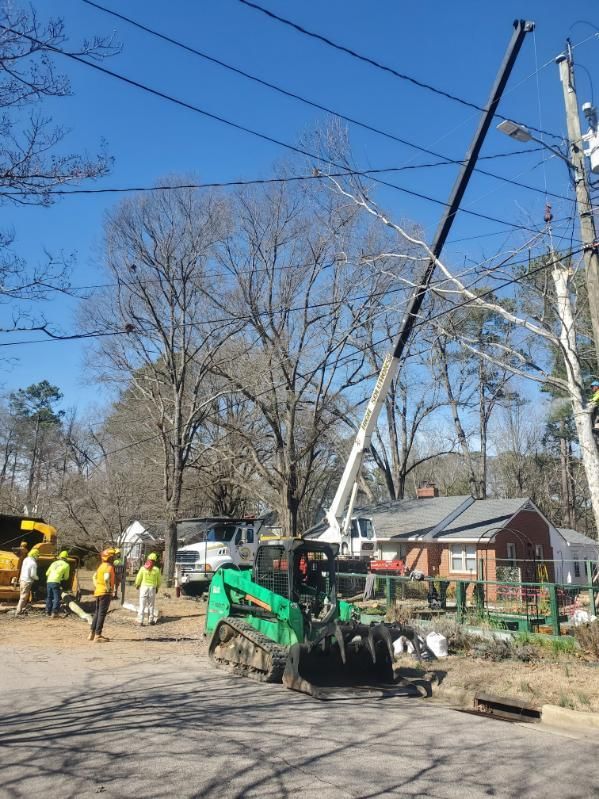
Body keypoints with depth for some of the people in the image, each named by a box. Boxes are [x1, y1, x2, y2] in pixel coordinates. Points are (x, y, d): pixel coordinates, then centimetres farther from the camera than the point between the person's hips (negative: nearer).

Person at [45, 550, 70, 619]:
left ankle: (48, 612, 22)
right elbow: (66, 577, 12)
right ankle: (54, 613, -11)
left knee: (49, 597, 18)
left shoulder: (54, 563, 18)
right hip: (56, 582, -5)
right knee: (57, 598, -2)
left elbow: (47, 573, 23)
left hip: (49, 582, 5)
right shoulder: (66, 565, 5)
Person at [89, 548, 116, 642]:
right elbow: (106, 578, -30)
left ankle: (92, 634, 22)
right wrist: (109, 588, -18)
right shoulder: (109, 566, -15)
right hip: (105, 593, -9)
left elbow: (94, 576, 23)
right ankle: (97, 635, -7)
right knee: (102, 613, -7)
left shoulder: (101, 566, 15)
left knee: (97, 613, 17)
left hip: (98, 592, 9)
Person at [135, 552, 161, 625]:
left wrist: (137, 585, 17)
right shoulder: (156, 569, -4)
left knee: (142, 605, 3)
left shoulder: (143, 568, -6)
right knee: (151, 605, 13)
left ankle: (140, 620, -3)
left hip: (144, 587, 0)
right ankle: (151, 620, 17)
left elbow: (138, 578, -2)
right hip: (152, 588, 1)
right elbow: (159, 580, 5)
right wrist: (157, 587, 22)